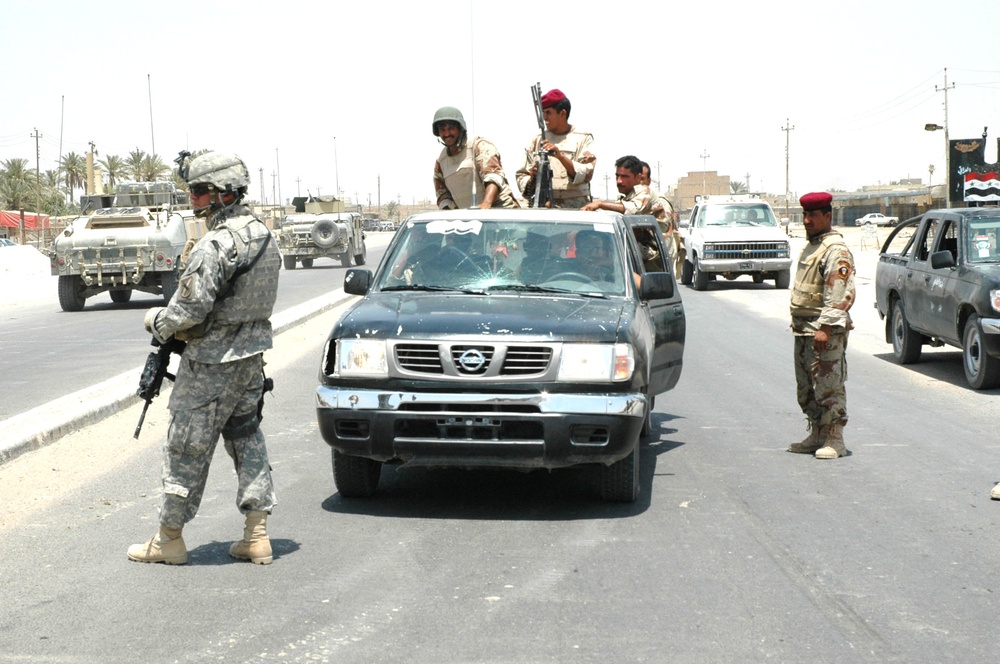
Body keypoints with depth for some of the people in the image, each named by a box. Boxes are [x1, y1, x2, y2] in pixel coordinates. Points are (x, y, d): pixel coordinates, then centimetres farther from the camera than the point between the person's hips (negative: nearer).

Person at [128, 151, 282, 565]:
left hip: (212, 363, -9)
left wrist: (159, 322, -5)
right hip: (252, 355, 9)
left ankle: (169, 539, 12)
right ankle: (256, 535, 13)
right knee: (246, 438, 15)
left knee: (187, 447, 3)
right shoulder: (264, 236, 7)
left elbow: (192, 308, -25)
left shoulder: (216, 244, -22)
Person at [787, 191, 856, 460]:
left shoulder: (836, 250, -13)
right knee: (806, 387, 14)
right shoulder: (810, 247, 18)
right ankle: (817, 435, 23)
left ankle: (834, 440, -2)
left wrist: (826, 327, -26)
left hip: (826, 330, -10)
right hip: (803, 329, 10)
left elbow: (840, 295, -21)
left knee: (828, 387, -7)